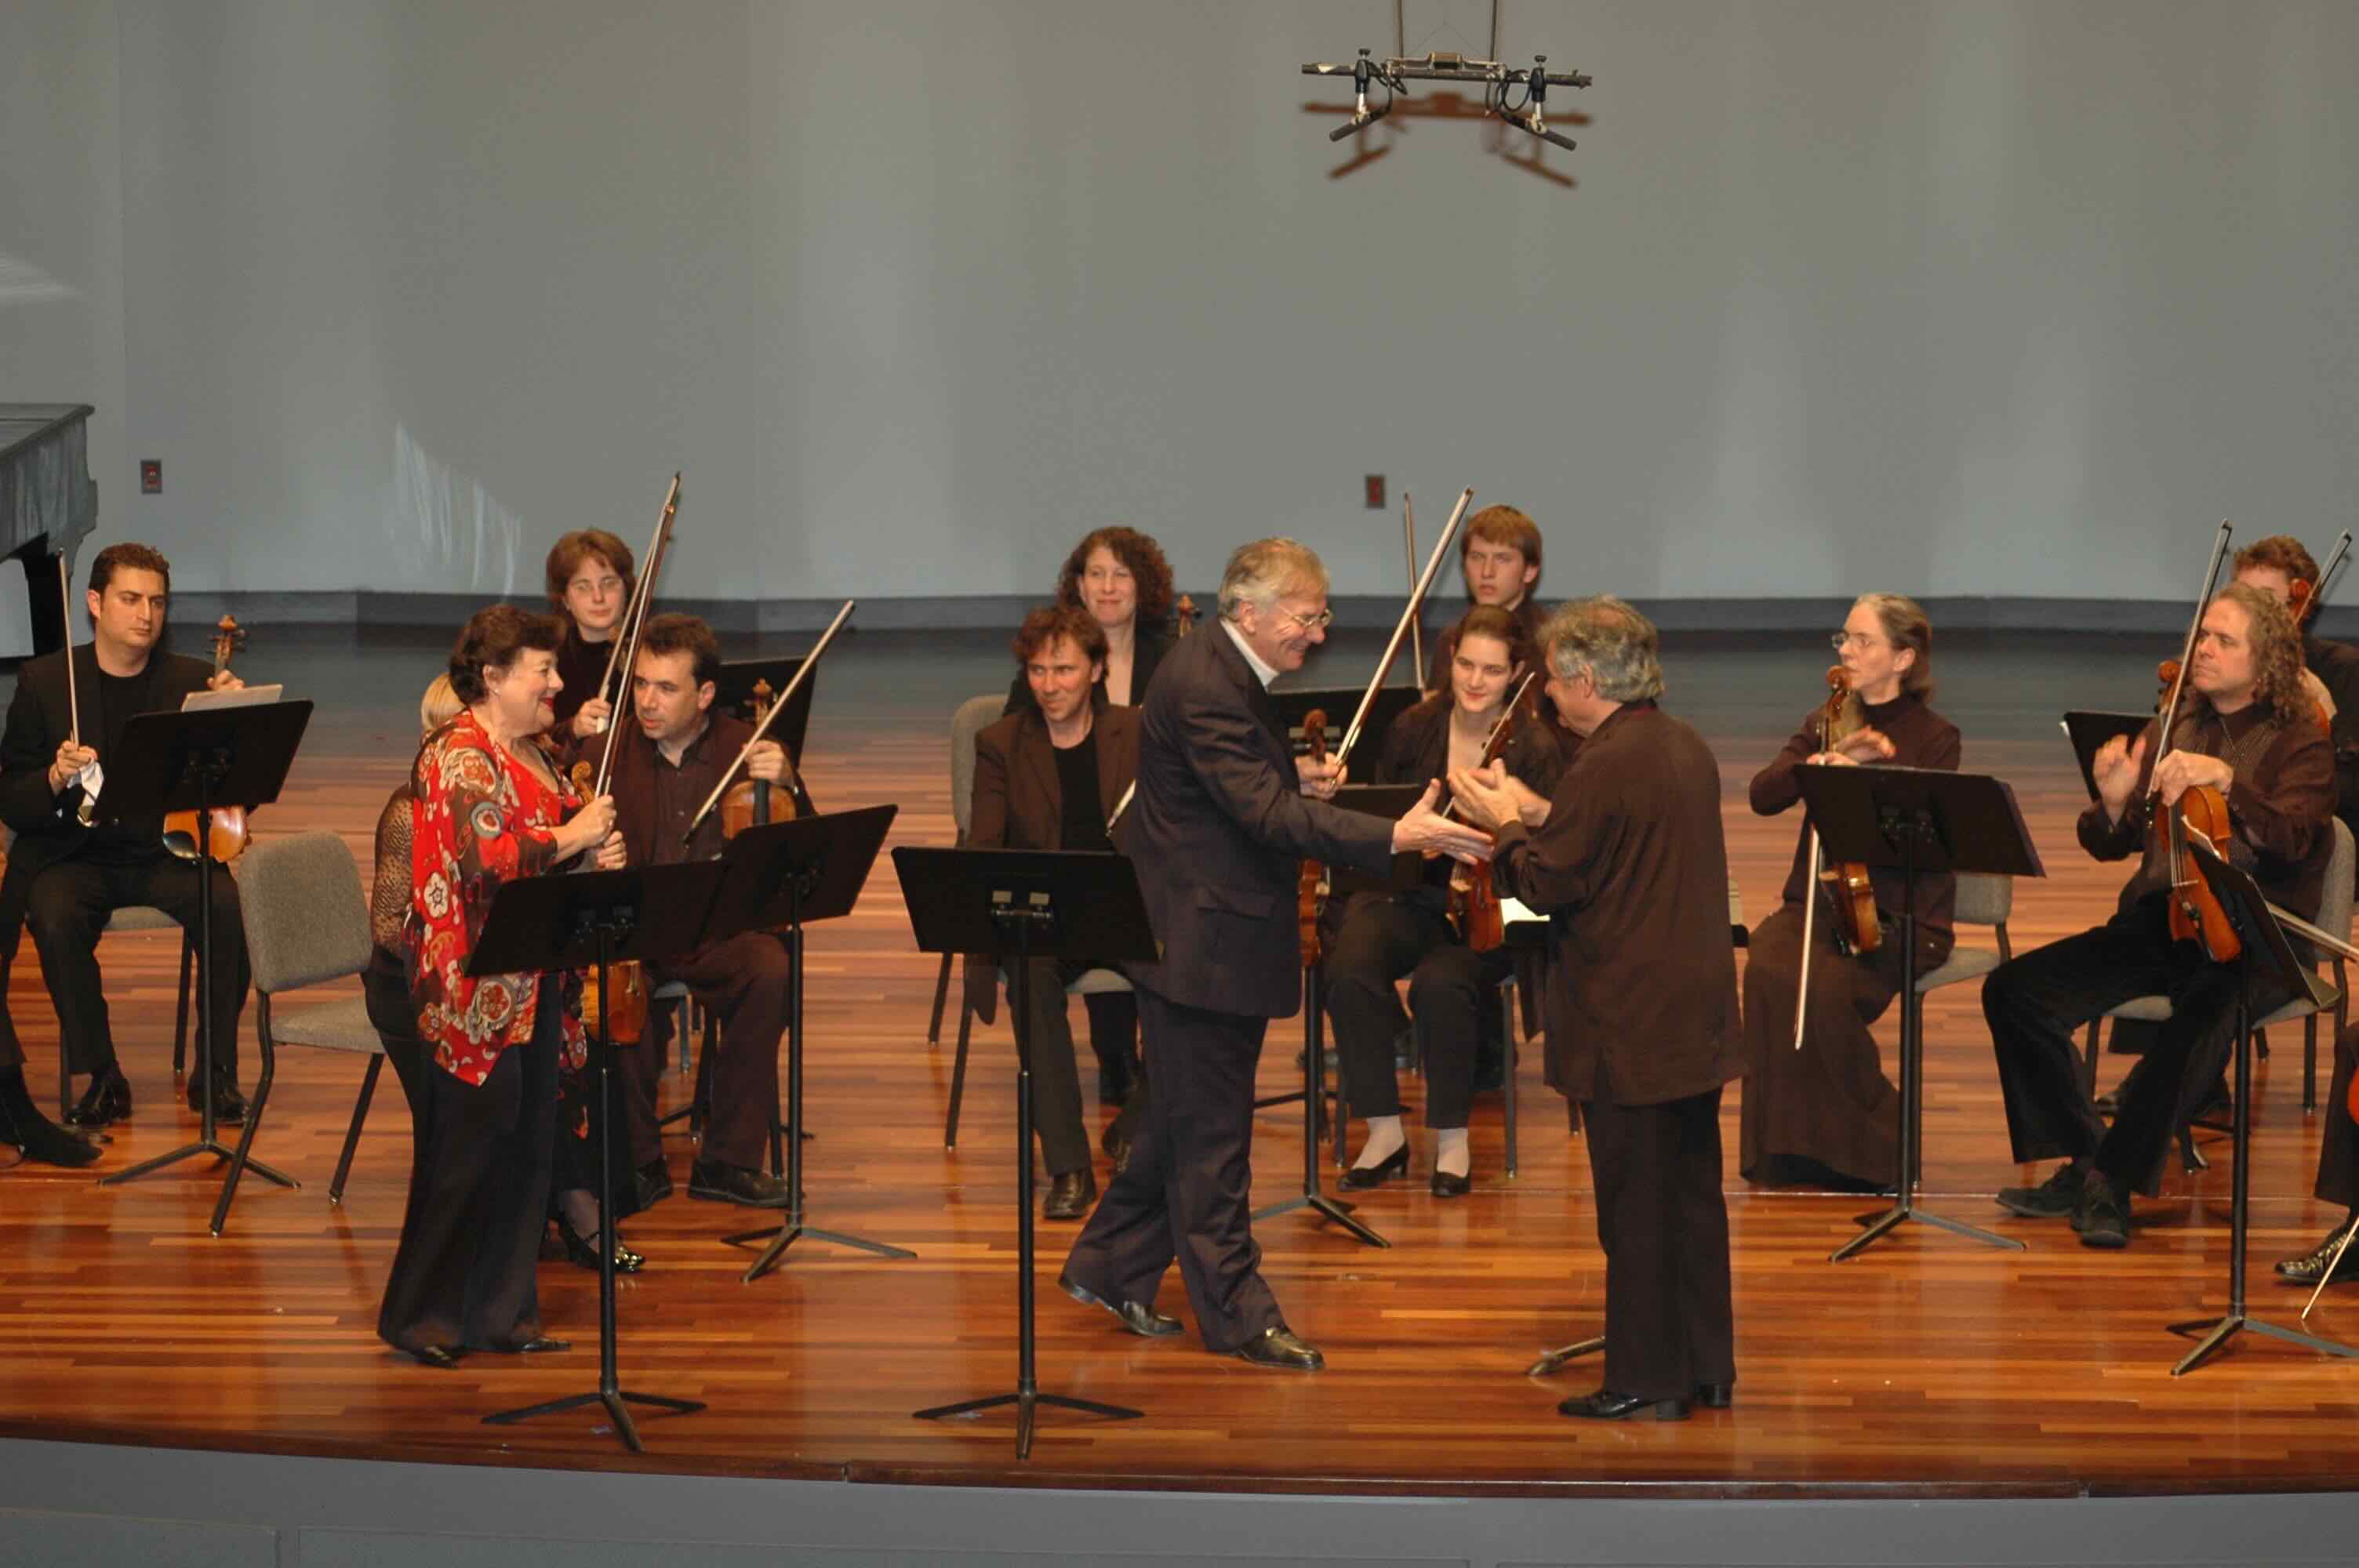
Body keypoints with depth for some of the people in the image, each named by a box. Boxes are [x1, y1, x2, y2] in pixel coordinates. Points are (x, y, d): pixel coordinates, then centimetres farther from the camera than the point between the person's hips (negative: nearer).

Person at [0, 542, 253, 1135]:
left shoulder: (192, 681, 4)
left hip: (169, 849, 1)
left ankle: (216, 1072, -12)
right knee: (55, 917, -33)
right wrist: (55, 780, -20)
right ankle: (101, 1077, -17)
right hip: (75, 853, -1)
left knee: (231, 909, -29)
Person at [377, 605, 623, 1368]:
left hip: (536, 985, 9)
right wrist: (572, 837, -15)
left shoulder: (538, 753, 16)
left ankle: (503, 1310, 17)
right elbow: (489, 857, -24)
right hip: (477, 990, -9)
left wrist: (597, 855, 5)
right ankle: (422, 1315, 4)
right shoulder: (459, 755, -13)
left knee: (527, 1146, 10)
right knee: (466, 1150, -4)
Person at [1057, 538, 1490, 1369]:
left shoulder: (1227, 672, 9)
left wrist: (1300, 776, 0)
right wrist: (1394, 836, -39)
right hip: (1198, 941, -11)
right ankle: (1238, 1315, 8)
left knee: (1187, 1118, 19)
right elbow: (1267, 814, -32)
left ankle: (1108, 1268, 31)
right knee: (1210, 1130, 0)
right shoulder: (1204, 688, -24)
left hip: (1218, 936, 11)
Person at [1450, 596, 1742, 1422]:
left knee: (1635, 1210, -1)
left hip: (1628, 1029, -9)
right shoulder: (1687, 748, 9)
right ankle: (1706, 1366, 22)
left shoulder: (1605, 766, -19)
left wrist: (1507, 824, 1)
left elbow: (1547, 884, -16)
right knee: (1694, 1193, 15)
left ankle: (1644, 1381, 5)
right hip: (1696, 1015, 9)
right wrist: (1539, 813, 13)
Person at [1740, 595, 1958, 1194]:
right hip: (1817, 902, 4)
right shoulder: (1827, 722, 12)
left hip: (1901, 918, -4)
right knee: (1769, 969, -29)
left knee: (1825, 987, -32)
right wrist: (1826, 760, -19)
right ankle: (1785, 1145, -19)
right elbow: (1764, 795, -3)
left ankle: (1866, 1148, -10)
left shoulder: (1934, 738, -2)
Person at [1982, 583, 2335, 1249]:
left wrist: (2226, 780, -35)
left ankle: (2111, 1184, -23)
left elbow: (2292, 838, -20)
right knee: (2014, 990, -16)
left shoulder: (2300, 744, -1)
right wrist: (2113, 802, -13)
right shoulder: (2171, 733, 14)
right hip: (2156, 921, 5)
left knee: (2200, 1019, -38)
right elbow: (2109, 845, 10)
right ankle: (2083, 1162, -6)